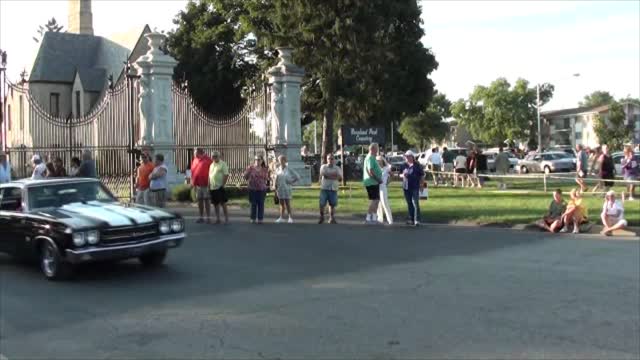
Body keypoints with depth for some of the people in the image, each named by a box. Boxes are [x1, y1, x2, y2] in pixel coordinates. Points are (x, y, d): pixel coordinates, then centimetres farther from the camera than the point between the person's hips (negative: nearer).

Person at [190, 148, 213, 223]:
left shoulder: (207, 160, -9)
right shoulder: (195, 160, 9)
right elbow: (192, 171, 14)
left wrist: (209, 183, -11)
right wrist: (192, 182, 10)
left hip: (205, 184, -6)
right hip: (197, 184, 6)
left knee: (206, 200, 0)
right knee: (199, 200, 10)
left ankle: (208, 217, 6)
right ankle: (201, 217, 18)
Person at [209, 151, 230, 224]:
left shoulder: (223, 164, -5)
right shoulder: (211, 165, 15)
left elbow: (226, 175, -12)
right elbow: (209, 176, 19)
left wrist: (222, 185, -15)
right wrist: (209, 186, 12)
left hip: (220, 187, -7)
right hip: (212, 188, 7)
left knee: (223, 203, -4)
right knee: (215, 204, 11)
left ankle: (226, 219, 1)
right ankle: (217, 219, 19)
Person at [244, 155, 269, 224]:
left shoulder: (265, 169, 3)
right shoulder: (250, 168, -1)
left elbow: (266, 178, 9)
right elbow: (245, 176, 2)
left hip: (262, 189, 1)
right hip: (252, 188, -1)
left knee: (261, 204, 3)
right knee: (253, 204, 5)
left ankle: (260, 219, 10)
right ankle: (253, 218, 13)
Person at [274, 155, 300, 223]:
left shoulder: (288, 169, -4)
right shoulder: (278, 169, 6)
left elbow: (297, 177, -1)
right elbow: (276, 180, 9)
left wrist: (291, 183, -3)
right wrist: (276, 189, 4)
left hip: (286, 189, -4)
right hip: (280, 189, 4)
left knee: (287, 204, -5)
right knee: (281, 203, 8)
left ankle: (290, 218, 1)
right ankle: (281, 217, 12)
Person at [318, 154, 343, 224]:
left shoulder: (337, 168, 8)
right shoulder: (323, 167, 7)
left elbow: (340, 178, -5)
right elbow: (323, 174, -12)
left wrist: (329, 175, -14)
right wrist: (334, 174, -10)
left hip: (333, 189, 1)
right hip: (324, 188, -1)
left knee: (332, 204, 1)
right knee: (322, 204, -4)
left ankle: (332, 218, 12)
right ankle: (321, 217, 14)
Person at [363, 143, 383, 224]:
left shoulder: (372, 158, 18)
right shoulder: (370, 158, -16)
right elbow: (370, 171, -24)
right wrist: (378, 179, -17)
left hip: (374, 183, 10)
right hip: (372, 182, -10)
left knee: (376, 200, 13)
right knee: (374, 200, -8)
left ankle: (374, 218, 16)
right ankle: (368, 218, -6)